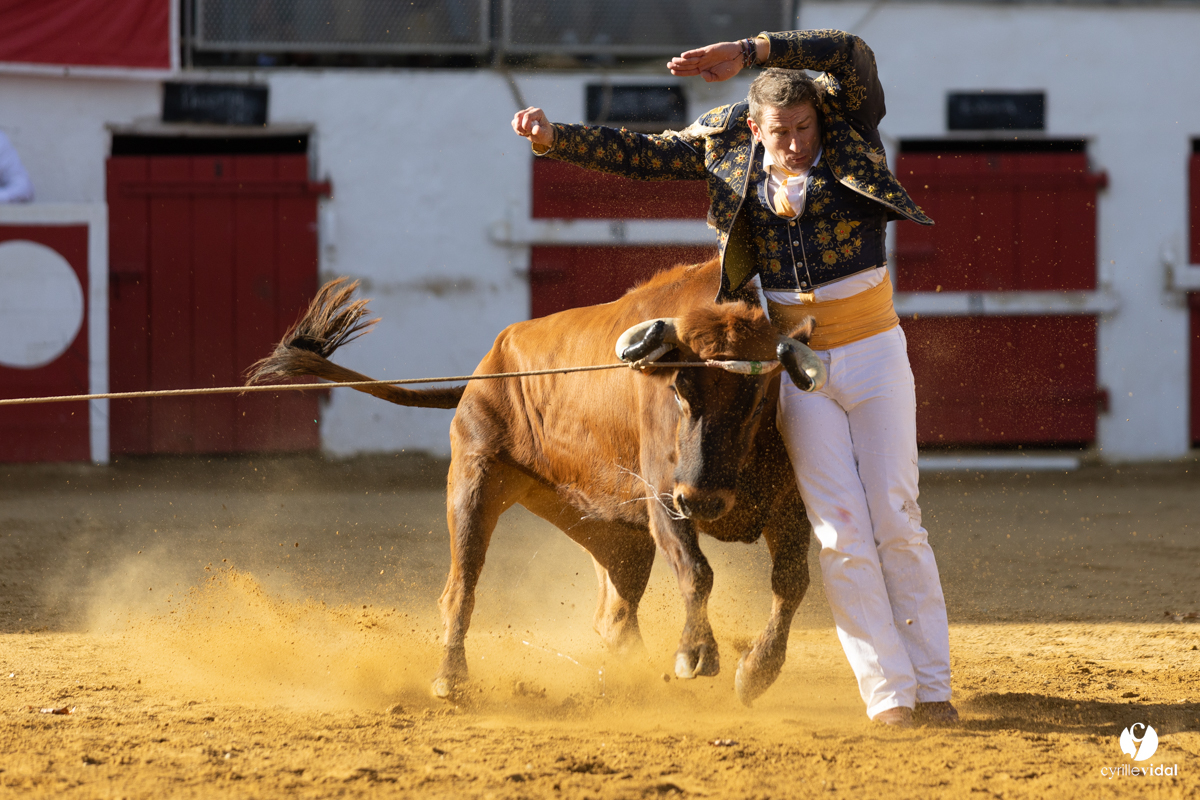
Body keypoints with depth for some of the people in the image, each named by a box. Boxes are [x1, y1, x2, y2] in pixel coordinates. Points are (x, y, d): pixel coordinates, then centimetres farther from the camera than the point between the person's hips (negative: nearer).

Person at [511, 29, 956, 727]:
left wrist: (747, 53, -29)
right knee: (842, 532, -6)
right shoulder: (729, 151, 1)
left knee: (897, 523, -3)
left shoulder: (851, 135, -6)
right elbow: (639, 154, 8)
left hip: (874, 354, -1)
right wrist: (553, 138, -4)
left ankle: (933, 688, 2)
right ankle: (888, 692, -6)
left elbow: (853, 54, -23)